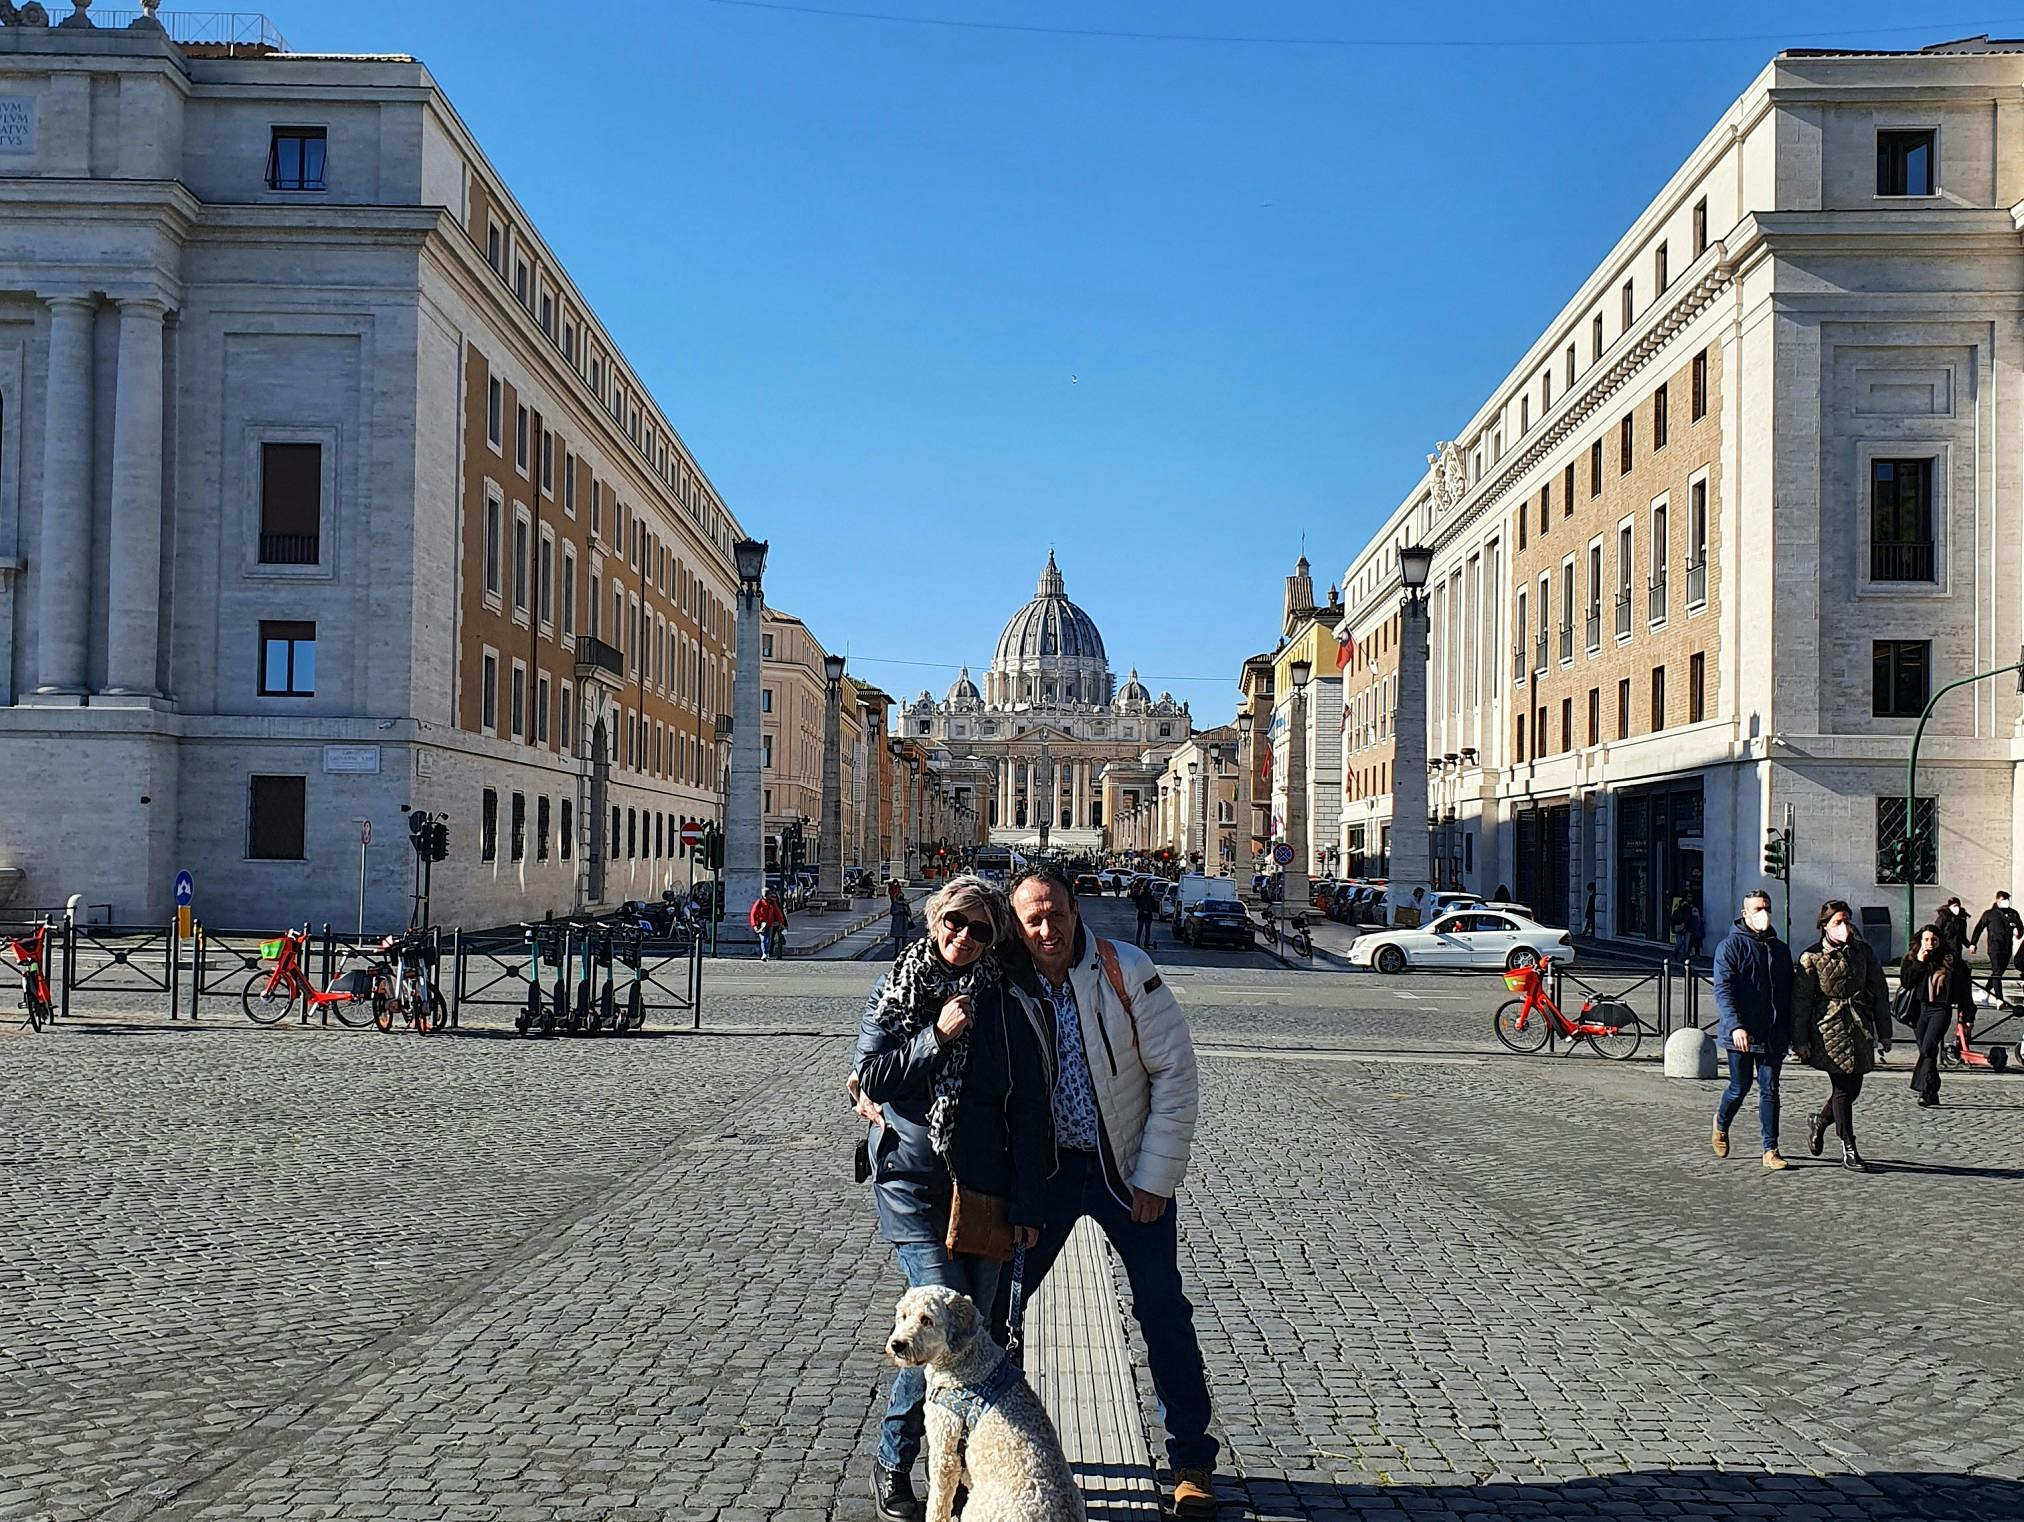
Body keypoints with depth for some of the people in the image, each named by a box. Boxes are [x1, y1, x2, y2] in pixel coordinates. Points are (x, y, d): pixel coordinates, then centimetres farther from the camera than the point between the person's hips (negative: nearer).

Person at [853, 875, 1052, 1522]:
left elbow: (1030, 1110, 1)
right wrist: (936, 1036, -13)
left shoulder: (1009, 1004, 0)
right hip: (911, 1183, -2)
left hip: (984, 1187, 2)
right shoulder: (896, 989, 1)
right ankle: (893, 1463, 5)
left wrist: (1026, 1203, -3)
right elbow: (871, 1078, -2)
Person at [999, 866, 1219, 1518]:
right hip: (1045, 1166, 3)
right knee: (993, 1296, 4)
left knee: (1162, 1310, -2)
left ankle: (1191, 1460, 14)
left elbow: (1175, 1073, -11)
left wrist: (1154, 1177, -11)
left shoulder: (1128, 973, -15)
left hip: (1128, 1169, -2)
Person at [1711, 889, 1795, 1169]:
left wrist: (1788, 1032, 14)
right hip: (1741, 1035, -4)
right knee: (1740, 1087, 4)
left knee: (1770, 1089, 1)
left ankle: (1771, 1150, 4)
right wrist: (1736, 1026, -24)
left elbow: (1788, 994, 19)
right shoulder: (1730, 946, -4)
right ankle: (1721, 1124, 33)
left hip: (1773, 1035, 4)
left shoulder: (1780, 949, 14)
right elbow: (1722, 990, -13)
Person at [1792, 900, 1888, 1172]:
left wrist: (1884, 1029, 9)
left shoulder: (1863, 951, 7)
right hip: (1830, 1029, -4)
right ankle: (1848, 1150, 3)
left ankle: (1821, 1120, 34)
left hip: (1860, 1027, 4)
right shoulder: (1812, 957, -4)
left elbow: (1879, 990, 12)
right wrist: (1800, 1040, -6)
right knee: (1842, 1088, -5)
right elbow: (1801, 1000, -3)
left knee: (1853, 1088, 6)